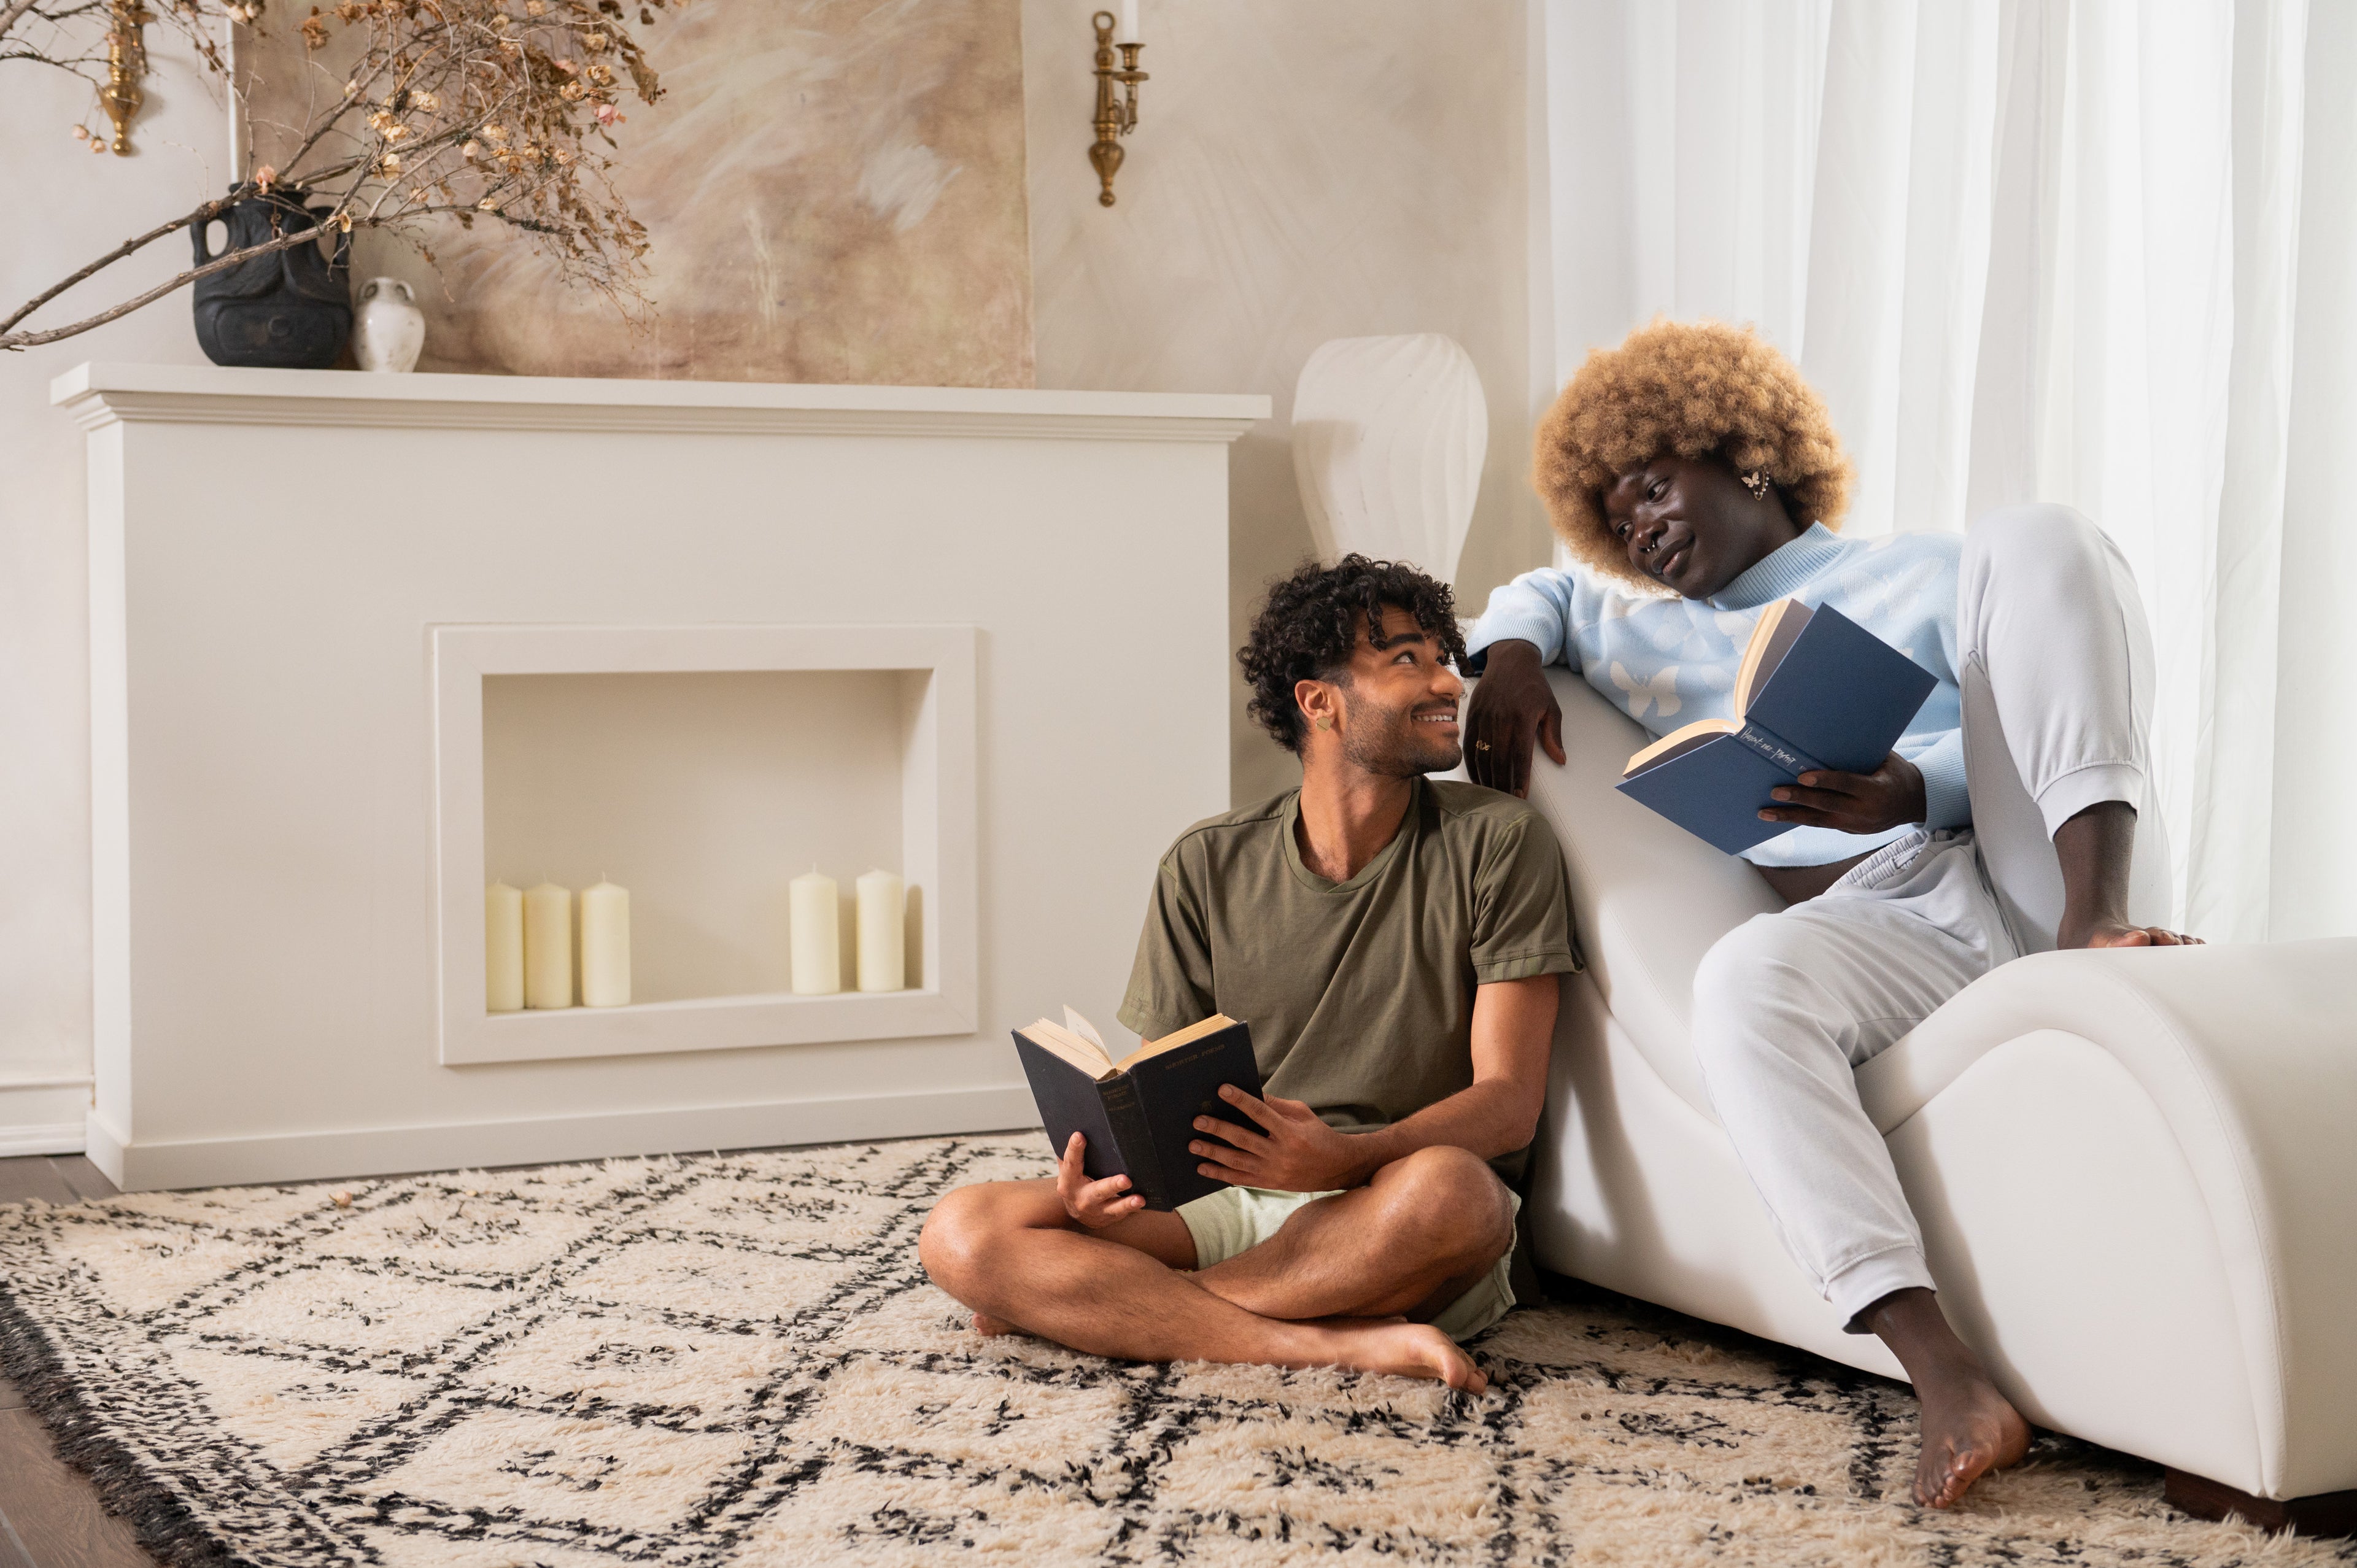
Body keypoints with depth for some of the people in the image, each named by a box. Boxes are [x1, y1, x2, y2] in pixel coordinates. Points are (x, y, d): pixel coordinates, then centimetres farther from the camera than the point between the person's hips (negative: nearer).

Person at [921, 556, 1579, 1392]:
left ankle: (1114, 1308, -19)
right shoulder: (1207, 867, 8)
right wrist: (1104, 1167, -17)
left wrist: (1344, 1158, -27)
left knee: (1444, 1190, -39)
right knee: (961, 1232, -19)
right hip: (1224, 1203, 3)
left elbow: (1509, 1101, -7)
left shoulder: (1495, 843, 0)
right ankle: (1340, 1342, -28)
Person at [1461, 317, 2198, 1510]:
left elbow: (2036, 731, 6)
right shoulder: (1655, 638, 34)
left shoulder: (1922, 575, 20)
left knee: (2030, 535, -18)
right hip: (1887, 929, 2)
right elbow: (1536, 592, 47)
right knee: (1741, 979, -37)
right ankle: (1944, 1376, -49)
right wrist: (1512, 656, 21)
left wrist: (1911, 791, -15)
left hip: (2032, 866, -2)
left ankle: (2100, 920, -38)